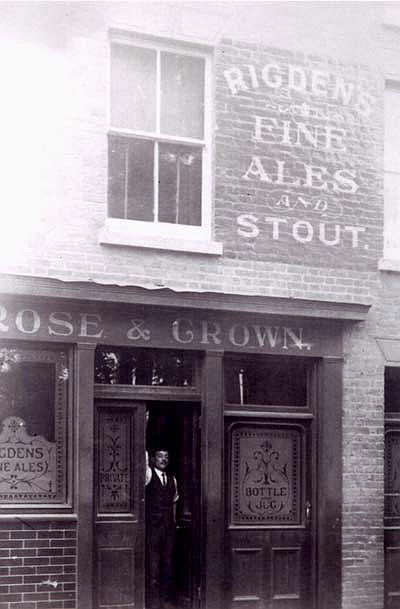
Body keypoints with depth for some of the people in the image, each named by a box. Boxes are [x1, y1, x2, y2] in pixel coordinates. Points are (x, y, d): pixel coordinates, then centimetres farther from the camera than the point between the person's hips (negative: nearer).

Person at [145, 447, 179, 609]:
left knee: (167, 563, 8)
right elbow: (144, 464, -22)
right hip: (152, 526, -5)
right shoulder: (149, 474, 0)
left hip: (169, 526, 5)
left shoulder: (172, 479, 16)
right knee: (152, 564, -5)